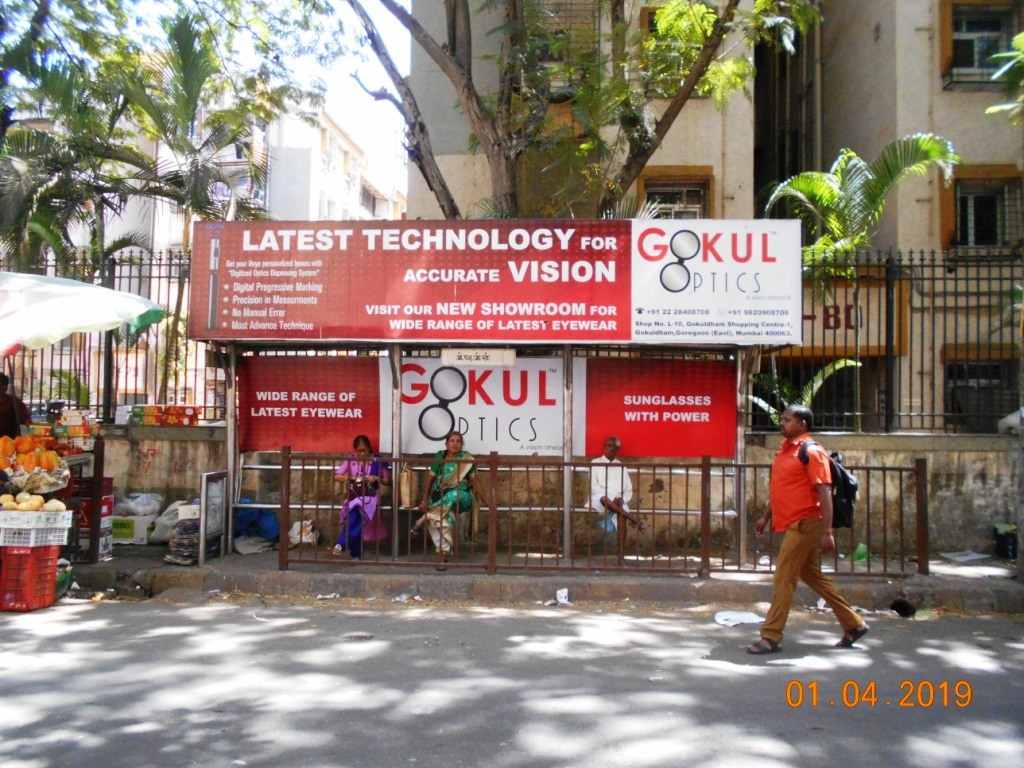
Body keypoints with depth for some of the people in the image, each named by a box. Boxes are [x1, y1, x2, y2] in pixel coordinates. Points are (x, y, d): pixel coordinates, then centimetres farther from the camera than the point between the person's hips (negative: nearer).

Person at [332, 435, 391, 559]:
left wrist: (376, 478, -12)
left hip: (370, 496, -1)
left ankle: (341, 544, -30)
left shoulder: (378, 460, 2)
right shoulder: (350, 459, 5)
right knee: (354, 516, -31)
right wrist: (352, 478, -13)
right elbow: (336, 476, 1)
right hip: (354, 496, 1)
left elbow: (388, 480, 7)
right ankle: (356, 553, -24)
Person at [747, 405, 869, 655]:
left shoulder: (812, 451, -12)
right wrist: (766, 517, 20)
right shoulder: (784, 450, 14)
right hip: (791, 524, 9)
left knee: (784, 578, -6)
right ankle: (854, 625, 27)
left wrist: (826, 532, -22)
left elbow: (824, 493, -17)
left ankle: (771, 636, 0)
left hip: (804, 524, -9)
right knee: (813, 576, 16)